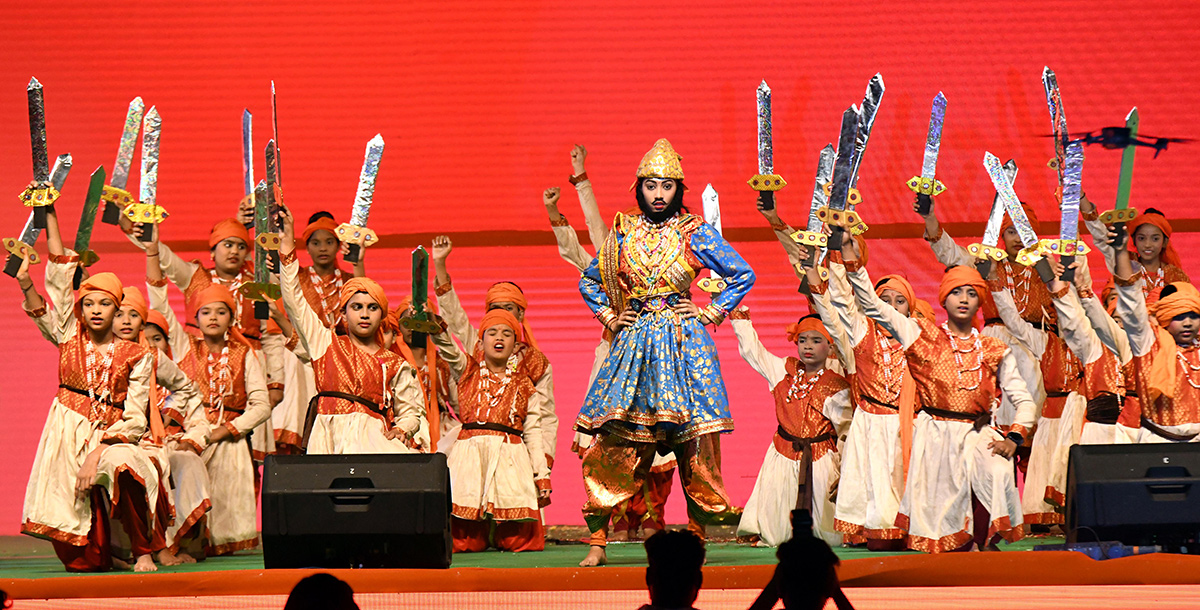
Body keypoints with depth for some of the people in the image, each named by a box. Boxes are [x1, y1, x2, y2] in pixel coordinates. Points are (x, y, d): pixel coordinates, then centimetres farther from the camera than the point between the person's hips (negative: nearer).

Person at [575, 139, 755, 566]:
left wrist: (712, 313, 2)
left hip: (683, 343, -2)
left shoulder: (696, 234, 2)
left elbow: (743, 275, 7)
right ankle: (597, 541, -1)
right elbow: (589, 280, 23)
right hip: (633, 344, 2)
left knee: (694, 449, -5)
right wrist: (609, 317, 12)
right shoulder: (622, 234, 9)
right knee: (611, 446, -5)